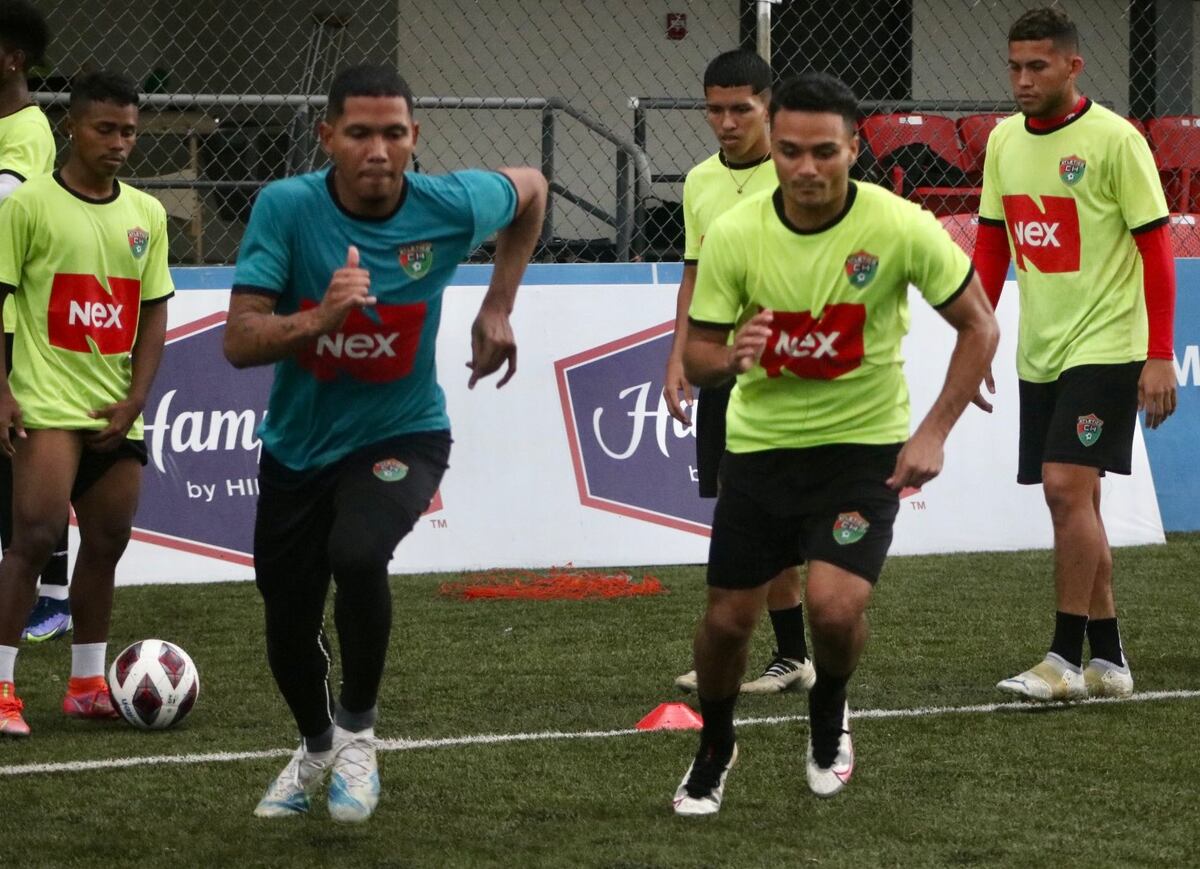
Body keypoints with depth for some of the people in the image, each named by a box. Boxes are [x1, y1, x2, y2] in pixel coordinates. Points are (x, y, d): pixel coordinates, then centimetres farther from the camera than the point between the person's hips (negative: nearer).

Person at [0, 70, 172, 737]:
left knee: (107, 543, 9)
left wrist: (135, 401, 1)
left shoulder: (147, 214, 10)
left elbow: (154, 313, 12)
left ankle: (89, 685, 19)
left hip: (118, 414, 6)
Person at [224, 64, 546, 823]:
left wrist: (499, 309, 5)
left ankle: (358, 732, -7)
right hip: (298, 443, 2)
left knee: (357, 555, -32)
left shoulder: (448, 206, -16)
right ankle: (317, 748, 48)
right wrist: (318, 319, -41)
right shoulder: (287, 207, -19)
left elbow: (530, 190, 8)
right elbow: (239, 342, -23)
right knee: (289, 632, 12)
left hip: (401, 434, -2)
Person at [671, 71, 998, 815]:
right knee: (727, 620, 5)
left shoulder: (900, 228, -19)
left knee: (834, 606, -21)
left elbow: (978, 326, -6)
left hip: (865, 445, -2)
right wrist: (732, 357, -29)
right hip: (760, 442, 2)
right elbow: (697, 358, -5)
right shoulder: (733, 236, -14)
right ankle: (715, 749, 36)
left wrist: (934, 433, -14)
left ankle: (830, 712, 15)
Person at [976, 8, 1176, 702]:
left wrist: (1160, 357, -14)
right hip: (1040, 352, 7)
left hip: (1105, 345, -7)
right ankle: (1107, 659, 15)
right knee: (1077, 504, 9)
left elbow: (1157, 249, -10)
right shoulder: (1005, 141, 7)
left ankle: (1067, 658, -11)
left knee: (1067, 488, -15)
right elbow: (991, 249, 15)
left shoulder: (1114, 139, -11)